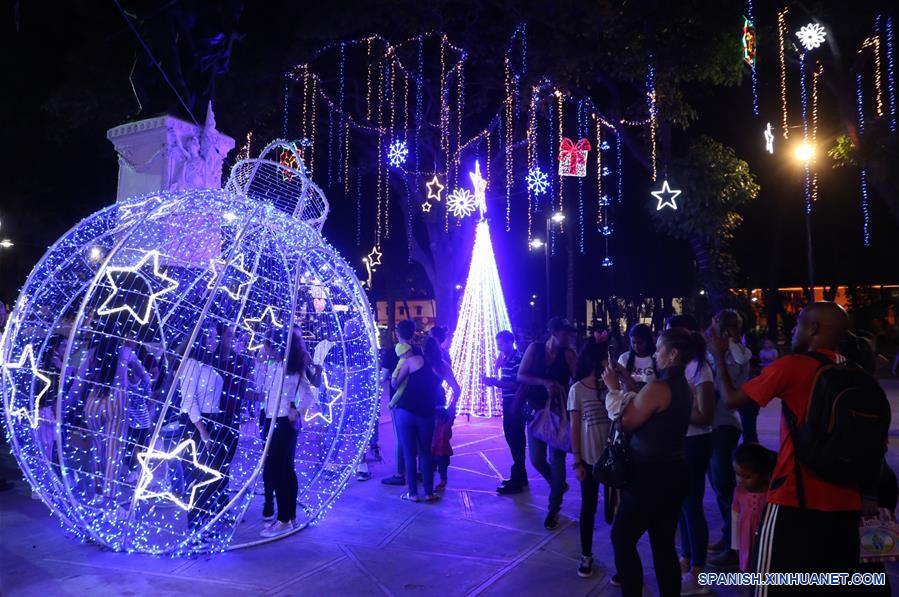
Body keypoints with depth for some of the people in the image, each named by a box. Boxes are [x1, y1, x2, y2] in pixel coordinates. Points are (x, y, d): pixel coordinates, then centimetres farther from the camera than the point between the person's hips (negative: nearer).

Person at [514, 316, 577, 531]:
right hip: (536, 410, 2)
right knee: (537, 460, 7)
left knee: (556, 460, -1)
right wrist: (545, 383, -21)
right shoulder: (534, 348, -1)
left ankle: (553, 509, 15)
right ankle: (558, 485, 38)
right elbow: (520, 376, -9)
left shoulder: (568, 354, -5)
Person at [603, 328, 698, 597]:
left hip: (651, 475, -8)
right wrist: (626, 382, 13)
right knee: (664, 544, 17)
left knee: (622, 538, 8)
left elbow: (626, 422, -11)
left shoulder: (658, 387, -21)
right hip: (673, 473, 9)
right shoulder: (684, 387, 6)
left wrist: (614, 389, -1)